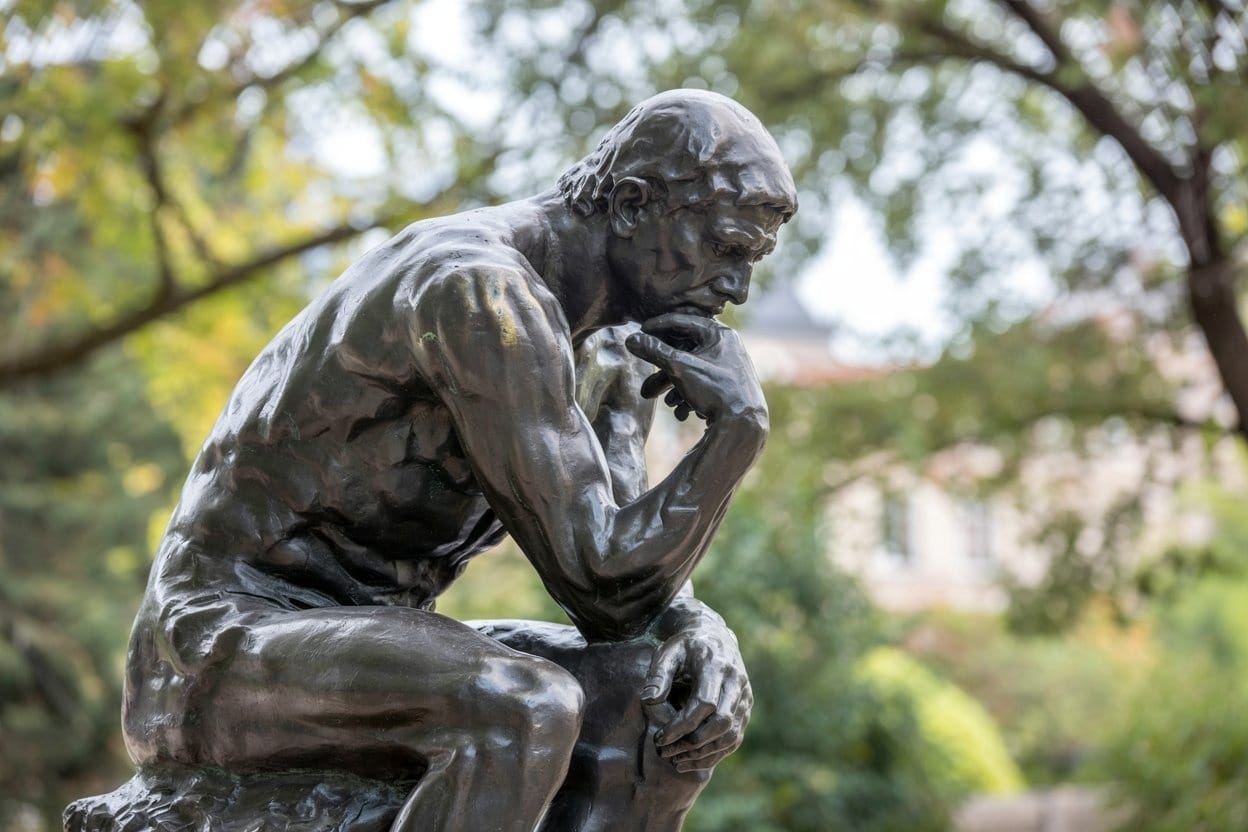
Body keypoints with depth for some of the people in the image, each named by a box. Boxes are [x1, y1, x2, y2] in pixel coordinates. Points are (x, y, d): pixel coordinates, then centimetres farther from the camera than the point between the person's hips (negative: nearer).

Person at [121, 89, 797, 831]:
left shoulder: (607, 341, 8)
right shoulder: (479, 294, -24)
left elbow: (630, 568, 4)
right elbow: (600, 584, -25)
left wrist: (703, 635, -16)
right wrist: (739, 429, -19)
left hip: (353, 653, 9)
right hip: (226, 646, -9)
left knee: (666, 702, -7)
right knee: (522, 712, -36)